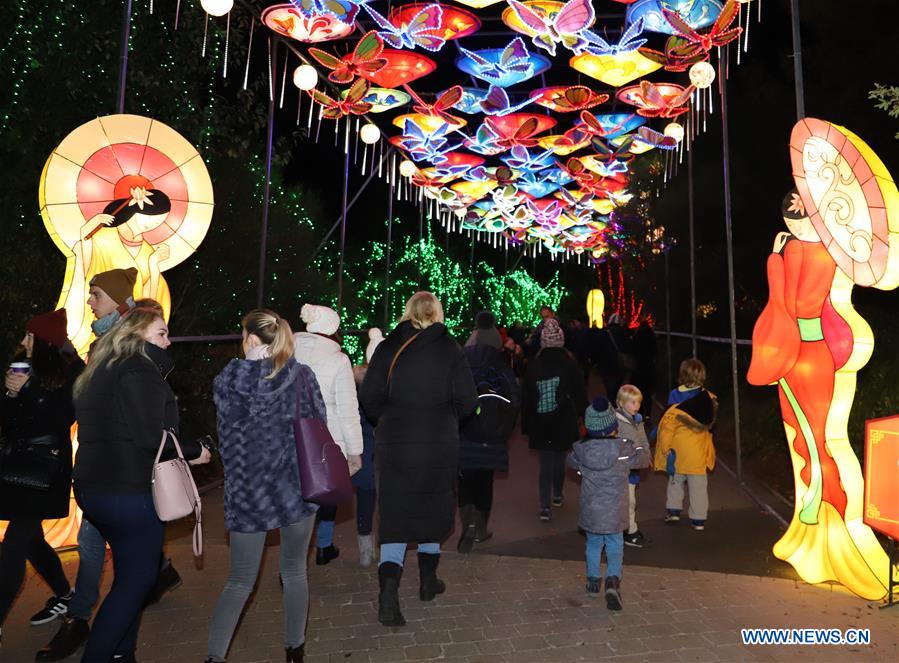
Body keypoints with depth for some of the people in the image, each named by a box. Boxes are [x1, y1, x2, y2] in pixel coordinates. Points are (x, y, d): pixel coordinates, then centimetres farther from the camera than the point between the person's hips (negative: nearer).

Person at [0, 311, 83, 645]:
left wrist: (27, 390, -19)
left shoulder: (71, 373, -9)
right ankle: (64, 595, 33)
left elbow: (62, 420, -15)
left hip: (46, 467, -7)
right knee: (29, 538, 15)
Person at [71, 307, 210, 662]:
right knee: (137, 577, 4)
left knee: (130, 574, 21)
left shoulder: (102, 371, 14)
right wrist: (193, 451, -8)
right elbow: (151, 436, -22)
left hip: (92, 486, 9)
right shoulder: (142, 370, -15)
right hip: (129, 491, -9)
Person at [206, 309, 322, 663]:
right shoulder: (302, 376, -8)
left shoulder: (226, 381, -5)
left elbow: (225, 437, 4)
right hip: (295, 486, 0)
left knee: (240, 580, 16)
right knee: (294, 573, 17)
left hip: (246, 490, 1)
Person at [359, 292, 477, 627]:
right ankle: (428, 581, 34)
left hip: (393, 445, 0)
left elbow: (369, 396, -6)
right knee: (432, 510, 19)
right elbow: (467, 399, -9)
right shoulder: (449, 349, -5)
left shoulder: (389, 347, -3)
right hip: (439, 445, 0)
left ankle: (388, 595, -5)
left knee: (395, 516, 7)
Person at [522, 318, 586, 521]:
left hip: (540, 423, 0)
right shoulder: (570, 364, -7)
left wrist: (526, 424, 8)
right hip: (564, 422, 0)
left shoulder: (533, 366, -4)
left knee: (545, 463, 4)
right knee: (560, 458, 18)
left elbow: (526, 397, 0)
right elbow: (580, 394, -2)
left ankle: (545, 506, -5)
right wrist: (582, 417, 8)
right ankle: (557, 495, 35)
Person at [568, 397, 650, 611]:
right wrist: (637, 446, 22)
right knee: (615, 545, 16)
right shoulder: (624, 449, -16)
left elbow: (571, 461, 10)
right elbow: (644, 458, 3)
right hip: (615, 512, -1)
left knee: (593, 544, 20)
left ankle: (593, 580, 31)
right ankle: (613, 579, 0)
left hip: (590, 511, 2)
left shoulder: (581, 451, -12)